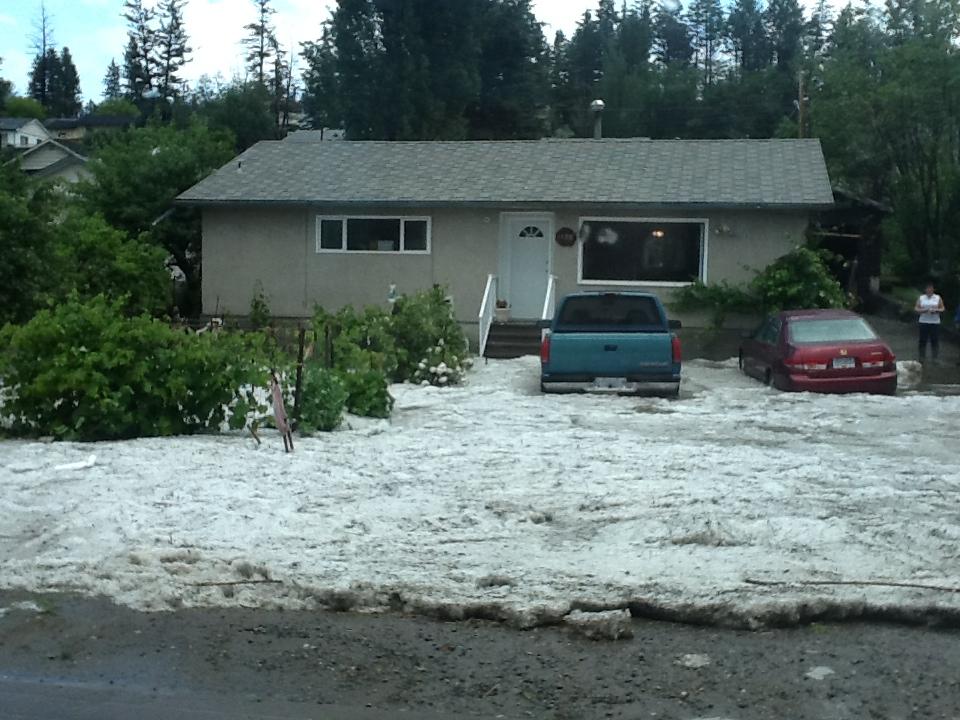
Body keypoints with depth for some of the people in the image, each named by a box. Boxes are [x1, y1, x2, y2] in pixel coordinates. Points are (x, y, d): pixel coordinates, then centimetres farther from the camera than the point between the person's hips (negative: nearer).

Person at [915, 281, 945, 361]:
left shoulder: (938, 298, 6)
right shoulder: (921, 298, 8)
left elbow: (942, 308, 6)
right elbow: (916, 308, 5)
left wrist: (936, 310, -14)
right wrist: (923, 310, -13)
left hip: (935, 323, 0)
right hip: (923, 322, 1)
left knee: (935, 341, -2)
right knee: (923, 341, 0)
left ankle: (935, 358, 5)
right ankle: (922, 357, 9)